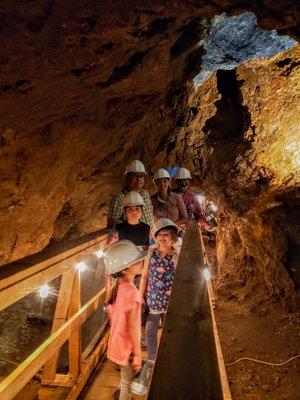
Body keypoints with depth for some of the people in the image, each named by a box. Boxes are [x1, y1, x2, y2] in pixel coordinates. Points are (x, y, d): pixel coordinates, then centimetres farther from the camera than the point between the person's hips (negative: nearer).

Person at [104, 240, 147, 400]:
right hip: (127, 346, -7)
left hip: (117, 342, 8)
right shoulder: (132, 291, -30)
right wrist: (138, 354, -18)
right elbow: (132, 326, -27)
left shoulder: (118, 286, -4)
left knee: (125, 381, 28)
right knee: (128, 384, 15)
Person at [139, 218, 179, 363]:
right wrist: (140, 298, 2)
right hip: (152, 301, 3)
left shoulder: (176, 256, -12)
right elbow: (144, 276, 2)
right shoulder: (152, 253, -3)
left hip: (170, 302, -3)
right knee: (150, 332, 16)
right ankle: (151, 360, 38)